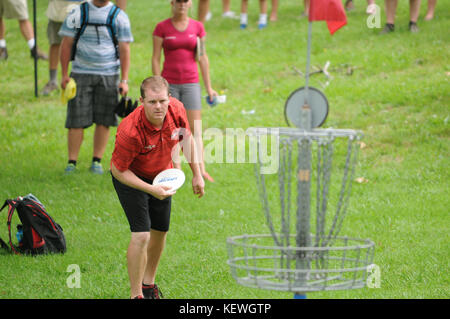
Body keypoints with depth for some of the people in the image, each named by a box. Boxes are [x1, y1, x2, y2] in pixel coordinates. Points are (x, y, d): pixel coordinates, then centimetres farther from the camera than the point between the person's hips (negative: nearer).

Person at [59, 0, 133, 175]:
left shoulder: (119, 16, 3)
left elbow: (124, 50, 2)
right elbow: (66, 44, 5)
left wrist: (124, 80, -5)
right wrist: (64, 75, -1)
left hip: (108, 75, 1)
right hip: (81, 73, 0)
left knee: (103, 121, 2)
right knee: (76, 120, -4)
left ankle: (97, 161, 12)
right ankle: (72, 162, 2)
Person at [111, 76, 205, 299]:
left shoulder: (176, 109, -23)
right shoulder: (130, 131, -38)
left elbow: (186, 137, 0)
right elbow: (118, 171, -26)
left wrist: (196, 174, 3)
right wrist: (151, 190, -31)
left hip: (162, 175, 6)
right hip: (130, 178, -6)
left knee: (160, 231, 15)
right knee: (141, 235, -16)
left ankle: (148, 282, 37)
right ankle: (136, 295, -4)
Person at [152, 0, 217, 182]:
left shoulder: (197, 27, 5)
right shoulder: (161, 28, 0)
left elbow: (203, 59, 8)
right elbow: (155, 59, -1)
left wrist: (209, 87, 5)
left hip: (191, 83, 1)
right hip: (169, 83, -1)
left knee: (195, 129, -6)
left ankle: (201, 170, -11)